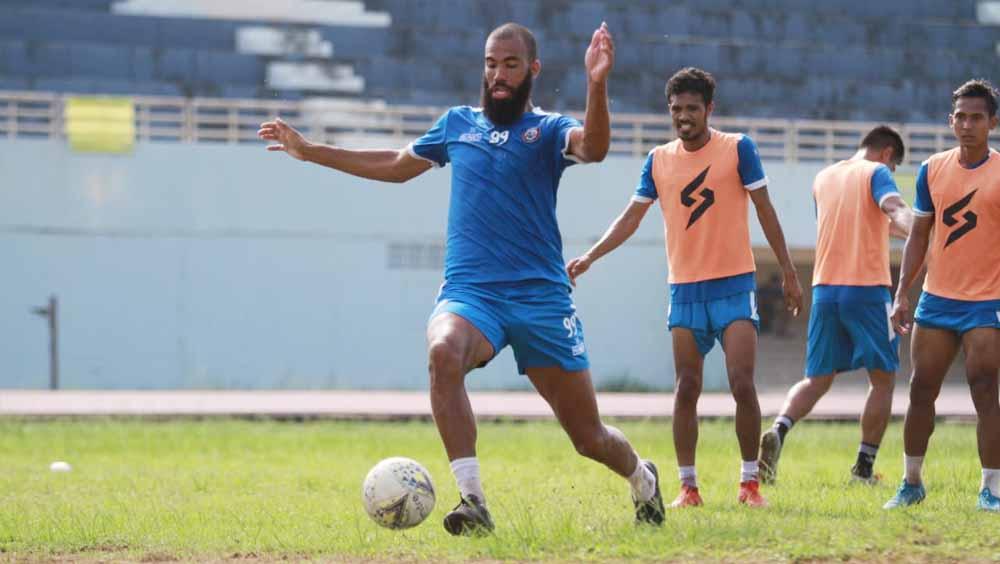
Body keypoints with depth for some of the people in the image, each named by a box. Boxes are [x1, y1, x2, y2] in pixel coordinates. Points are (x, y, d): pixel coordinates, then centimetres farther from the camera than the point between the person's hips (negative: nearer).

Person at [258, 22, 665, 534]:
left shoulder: (547, 129, 2)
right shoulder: (457, 123, 14)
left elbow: (593, 147, -22)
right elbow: (396, 166, 29)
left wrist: (596, 85, -39)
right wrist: (308, 151, 31)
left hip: (540, 298, -2)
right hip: (469, 292, 2)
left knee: (589, 437, 3)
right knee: (444, 353, -35)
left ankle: (641, 477, 39)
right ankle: (473, 504, -34)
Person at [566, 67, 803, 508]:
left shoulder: (737, 148, -2)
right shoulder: (658, 161, 6)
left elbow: (765, 211, 1)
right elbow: (632, 217, 9)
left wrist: (787, 270, 1)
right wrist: (591, 256, -4)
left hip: (734, 285, -3)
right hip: (685, 288, 3)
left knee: (742, 384, -10)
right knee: (686, 390, 1)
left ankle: (750, 483, -1)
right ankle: (688, 486, 6)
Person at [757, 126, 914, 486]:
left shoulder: (823, 178, 19)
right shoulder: (876, 173, -1)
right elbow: (895, 210, -22)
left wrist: (893, 229, 43)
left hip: (825, 290, 5)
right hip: (867, 289, -5)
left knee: (818, 379, 10)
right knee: (882, 378, 8)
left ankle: (779, 430, -18)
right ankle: (864, 467, 5)